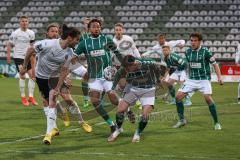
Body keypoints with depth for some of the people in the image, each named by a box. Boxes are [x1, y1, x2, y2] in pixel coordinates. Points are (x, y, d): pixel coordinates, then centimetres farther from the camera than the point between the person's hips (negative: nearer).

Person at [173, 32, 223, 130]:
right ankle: (182, 120, 12)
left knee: (208, 98, -23)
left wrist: (219, 77, -14)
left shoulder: (205, 51, -10)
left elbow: (214, 64, -5)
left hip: (204, 79, -5)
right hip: (191, 79, 5)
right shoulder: (187, 52, 4)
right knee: (178, 96, -5)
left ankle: (216, 123, -9)